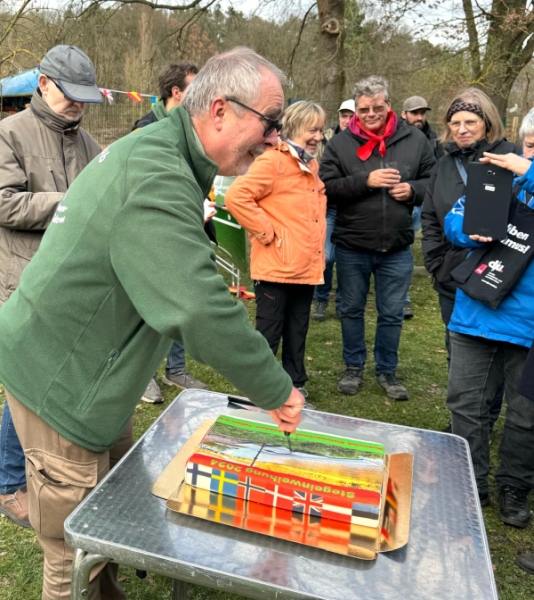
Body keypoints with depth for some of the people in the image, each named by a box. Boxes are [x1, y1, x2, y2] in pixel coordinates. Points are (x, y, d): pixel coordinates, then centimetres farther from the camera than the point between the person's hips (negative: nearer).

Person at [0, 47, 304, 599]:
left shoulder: (154, 150, 7)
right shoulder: (156, 180, -28)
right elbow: (201, 311, -34)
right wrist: (276, 392, -21)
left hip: (94, 373, 10)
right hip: (61, 385, -10)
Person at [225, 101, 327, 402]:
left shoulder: (312, 166, 14)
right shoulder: (272, 162, -12)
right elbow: (236, 197, -22)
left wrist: (318, 245, 15)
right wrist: (266, 232, -17)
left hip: (307, 267, 8)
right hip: (277, 267, -8)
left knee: (297, 334, 17)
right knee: (268, 335, 3)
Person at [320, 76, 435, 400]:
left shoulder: (415, 139, 2)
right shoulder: (341, 143, -2)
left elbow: (435, 181, 9)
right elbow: (326, 187, -10)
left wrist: (413, 190, -12)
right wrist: (366, 181, -20)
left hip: (397, 248, 1)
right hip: (352, 246, 0)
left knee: (392, 314, 11)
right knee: (352, 310, 13)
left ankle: (387, 371, 29)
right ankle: (354, 367, 31)